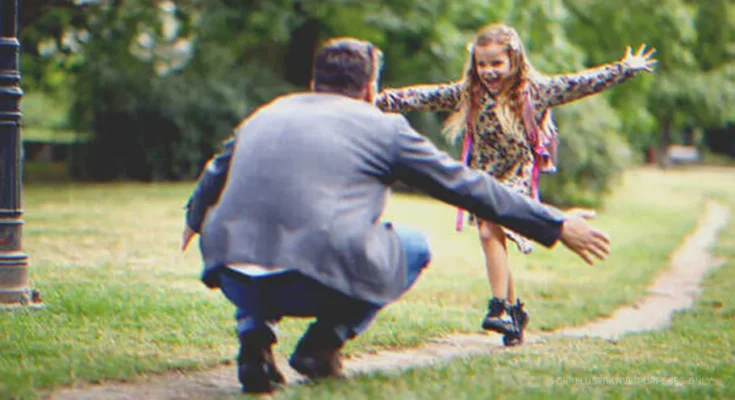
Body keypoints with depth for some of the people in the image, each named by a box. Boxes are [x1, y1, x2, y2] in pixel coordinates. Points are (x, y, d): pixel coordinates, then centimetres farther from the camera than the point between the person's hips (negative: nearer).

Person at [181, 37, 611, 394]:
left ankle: (254, 334, 12)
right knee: (415, 245, 22)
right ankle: (324, 342, 10)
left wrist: (195, 219, 62)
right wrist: (556, 225, 22)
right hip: (322, 281, -4)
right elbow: (470, 187, 13)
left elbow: (213, 177, 40)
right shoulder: (385, 128, 10)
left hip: (235, 277, 4)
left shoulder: (264, 114, 23)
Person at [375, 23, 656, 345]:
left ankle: (500, 307, -22)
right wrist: (383, 100, -6)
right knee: (492, 238, 6)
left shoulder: (535, 91, -4)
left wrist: (626, 68, -1)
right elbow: (427, 97, 1)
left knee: (490, 232, -24)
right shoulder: (467, 94, 3)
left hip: (517, 179, -4)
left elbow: (581, 83, -1)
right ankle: (513, 309, 23)